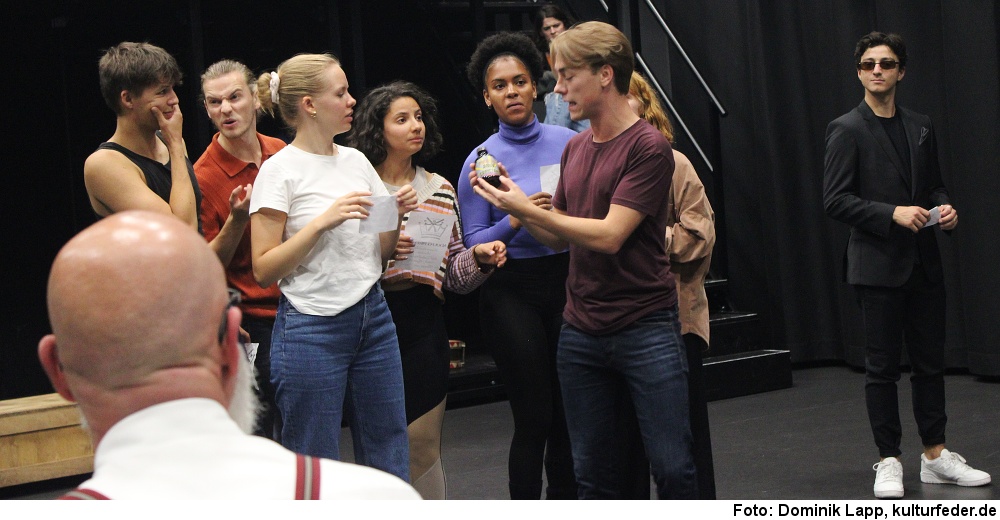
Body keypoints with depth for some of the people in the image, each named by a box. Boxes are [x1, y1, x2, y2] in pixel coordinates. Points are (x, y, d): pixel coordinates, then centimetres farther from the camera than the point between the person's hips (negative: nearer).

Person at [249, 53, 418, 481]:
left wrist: (397, 216, -2)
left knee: (390, 465, 10)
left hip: (373, 318, 6)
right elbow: (264, 270, -12)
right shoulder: (280, 170, -7)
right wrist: (323, 221, -19)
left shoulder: (356, 161, 11)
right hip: (312, 329, -6)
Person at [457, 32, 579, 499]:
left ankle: (565, 499, 23)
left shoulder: (568, 142, 4)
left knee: (570, 409, 6)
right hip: (512, 292, -2)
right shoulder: (482, 159, -2)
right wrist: (516, 220, -18)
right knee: (534, 416, -2)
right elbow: (473, 243, -3)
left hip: (568, 281, 2)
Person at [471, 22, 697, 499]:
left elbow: (609, 235, -17)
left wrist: (526, 208, -11)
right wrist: (510, 202, 4)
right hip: (581, 333, 6)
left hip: (645, 329, -6)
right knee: (592, 473, 10)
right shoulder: (574, 149, 12)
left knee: (672, 468, -2)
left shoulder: (648, 147, -10)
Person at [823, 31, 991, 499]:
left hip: (923, 263, 5)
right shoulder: (847, 131, -5)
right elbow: (835, 201, -11)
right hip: (878, 265, -5)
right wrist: (893, 214, -20)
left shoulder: (921, 128, 11)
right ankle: (888, 462, 11)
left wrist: (945, 209, -2)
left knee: (930, 363, 10)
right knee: (882, 368, 2)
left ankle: (935, 455, 20)